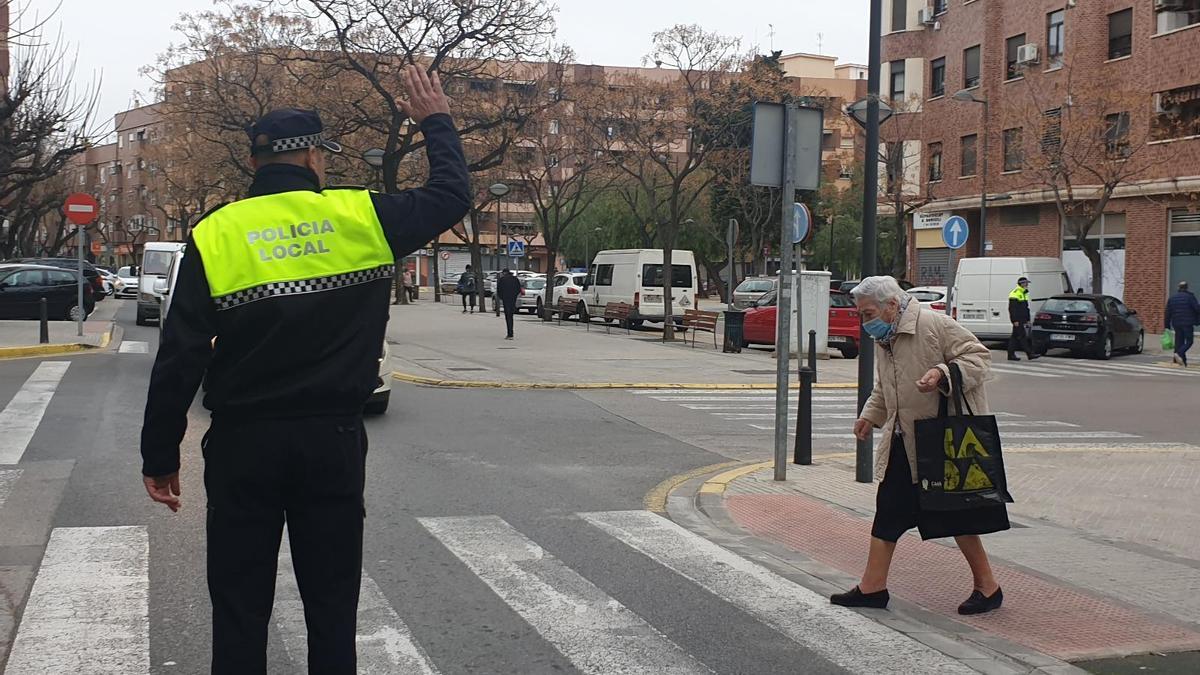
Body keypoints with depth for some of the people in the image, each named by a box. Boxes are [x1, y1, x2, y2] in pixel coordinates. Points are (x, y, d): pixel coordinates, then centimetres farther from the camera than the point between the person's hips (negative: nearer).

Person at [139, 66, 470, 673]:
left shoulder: (215, 235, -5)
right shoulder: (361, 218, -5)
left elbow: (179, 359, -7)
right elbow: (451, 196, 10)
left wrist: (160, 455, 1)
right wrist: (437, 123, 25)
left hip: (243, 444, 0)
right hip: (332, 441, 1)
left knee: (239, 611, 10)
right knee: (332, 607, 12)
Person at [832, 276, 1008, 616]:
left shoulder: (934, 324, -14)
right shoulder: (883, 340, 12)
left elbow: (979, 357, -15)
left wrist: (943, 374, -29)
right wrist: (870, 416, 8)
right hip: (903, 444, 8)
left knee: (957, 517, -1)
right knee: (888, 511, 7)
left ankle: (987, 587, 14)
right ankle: (873, 587, 14)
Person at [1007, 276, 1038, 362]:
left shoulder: (1024, 293, 19)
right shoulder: (1015, 293, -12)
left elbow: (1026, 308, 25)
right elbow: (1012, 308, -18)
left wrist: (1028, 319, 20)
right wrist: (1015, 320, -22)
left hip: (1022, 320, 10)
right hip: (1017, 320, -10)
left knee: (1015, 337, 10)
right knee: (1023, 336, -10)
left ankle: (1011, 355, 11)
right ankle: (1030, 354, -12)